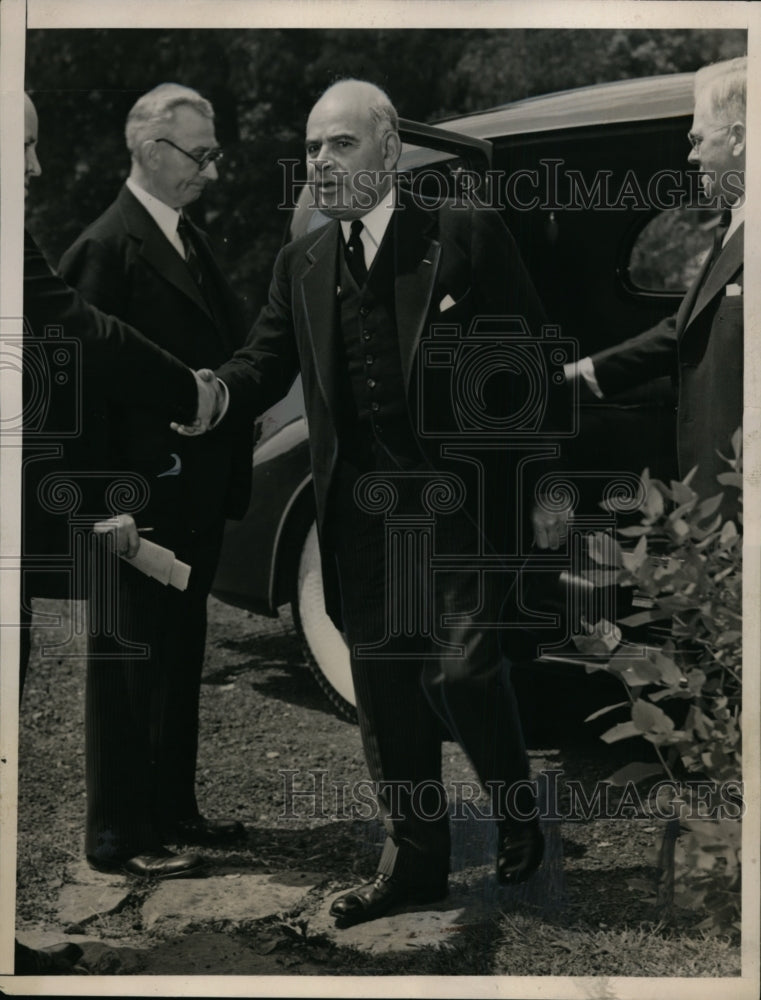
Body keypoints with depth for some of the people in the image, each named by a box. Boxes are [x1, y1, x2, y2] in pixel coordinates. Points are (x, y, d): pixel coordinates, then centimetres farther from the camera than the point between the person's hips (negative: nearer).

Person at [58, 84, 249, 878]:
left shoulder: (187, 240, 14)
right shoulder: (108, 247, -14)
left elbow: (227, 346, 14)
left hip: (196, 491, 9)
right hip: (143, 491, -9)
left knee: (180, 655, 17)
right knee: (127, 659, 1)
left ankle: (172, 810, 30)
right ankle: (117, 834, 11)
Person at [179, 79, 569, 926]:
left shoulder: (467, 236, -2)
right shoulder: (300, 263, 12)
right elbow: (267, 361, 6)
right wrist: (218, 393, -17)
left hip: (460, 493, -4)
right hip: (359, 505, 4)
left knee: (462, 666, -9)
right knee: (384, 684, 8)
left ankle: (516, 816, 20)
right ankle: (414, 856, 22)